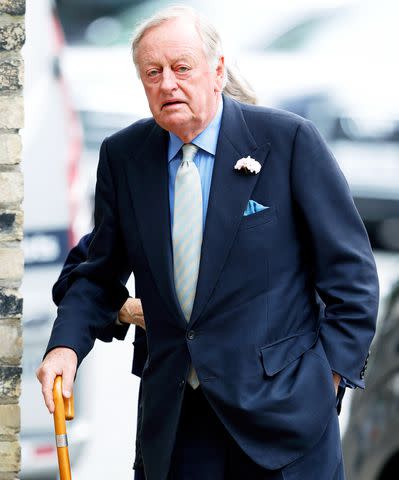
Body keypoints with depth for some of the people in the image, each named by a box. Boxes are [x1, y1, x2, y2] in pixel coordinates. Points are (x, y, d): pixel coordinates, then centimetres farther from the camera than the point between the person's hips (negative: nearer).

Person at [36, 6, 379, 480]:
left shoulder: (289, 139, -6)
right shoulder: (122, 155, 5)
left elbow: (349, 269, -2)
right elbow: (101, 274, 11)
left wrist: (330, 371, -5)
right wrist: (66, 345, -6)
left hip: (278, 405, -3)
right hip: (174, 417, 3)